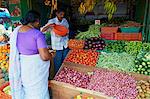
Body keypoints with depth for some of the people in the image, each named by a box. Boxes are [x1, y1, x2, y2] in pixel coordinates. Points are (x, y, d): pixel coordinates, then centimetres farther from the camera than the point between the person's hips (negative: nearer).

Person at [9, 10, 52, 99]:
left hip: (21, 67, 7)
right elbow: (45, 56, -27)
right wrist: (50, 55, -5)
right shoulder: (38, 34, -22)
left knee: (26, 89, 26)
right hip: (34, 69, -6)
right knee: (37, 92, 14)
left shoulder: (16, 31, -1)